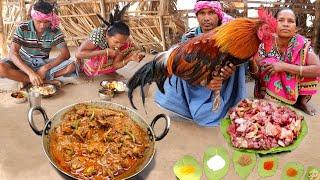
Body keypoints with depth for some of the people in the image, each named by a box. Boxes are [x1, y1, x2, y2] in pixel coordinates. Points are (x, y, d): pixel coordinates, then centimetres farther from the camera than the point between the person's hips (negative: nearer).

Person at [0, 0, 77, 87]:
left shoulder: (55, 31, -13)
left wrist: (45, 68, -31)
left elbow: (65, 54, -19)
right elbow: (13, 53, -25)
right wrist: (30, 73, -41)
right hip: (23, 63, -1)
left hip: (43, 63, 2)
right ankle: (44, 79, -24)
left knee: (71, 66, -23)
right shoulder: (22, 28, -17)